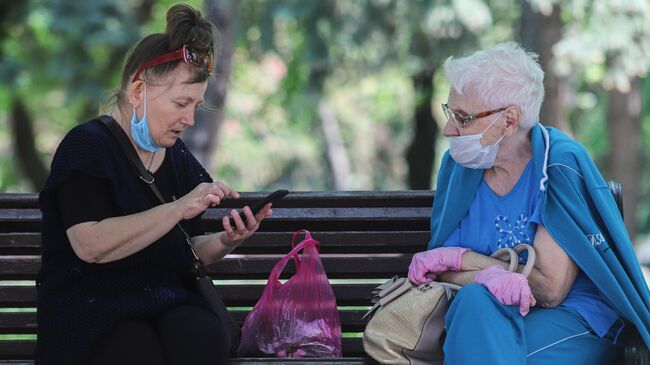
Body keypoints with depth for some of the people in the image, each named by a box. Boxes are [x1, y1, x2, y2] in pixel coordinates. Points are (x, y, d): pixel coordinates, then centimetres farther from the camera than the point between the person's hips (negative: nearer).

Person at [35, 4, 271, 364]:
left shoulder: (178, 157, 17)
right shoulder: (86, 146, -3)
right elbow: (91, 246, -18)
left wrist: (224, 242, 1)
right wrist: (179, 208, -19)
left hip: (172, 304, 6)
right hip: (94, 308, -5)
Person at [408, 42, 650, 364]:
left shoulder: (561, 165, -13)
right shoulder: (459, 163, 4)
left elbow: (549, 289, -17)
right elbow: (441, 272, 0)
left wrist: (457, 257, -12)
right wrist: (489, 274, -24)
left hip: (577, 325, -4)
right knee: (476, 299, -32)